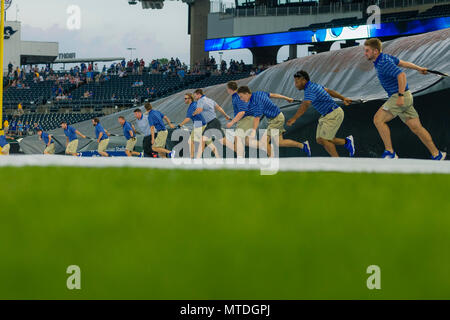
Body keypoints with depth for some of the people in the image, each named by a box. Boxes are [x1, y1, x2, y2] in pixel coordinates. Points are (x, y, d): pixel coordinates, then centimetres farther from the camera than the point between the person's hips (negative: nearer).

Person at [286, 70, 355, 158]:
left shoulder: (310, 90, -22)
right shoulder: (313, 86, 9)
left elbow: (305, 106, -38)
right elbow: (329, 91, 20)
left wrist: (294, 119, -49)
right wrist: (343, 98, 30)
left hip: (334, 114, -10)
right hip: (326, 115, 10)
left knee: (324, 140, -13)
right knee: (319, 140, 5)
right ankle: (346, 142, 16)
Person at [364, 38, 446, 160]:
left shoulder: (384, 63, -19)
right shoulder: (384, 57, 11)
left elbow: (401, 75, -27)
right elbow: (402, 63, 22)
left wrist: (400, 95, -29)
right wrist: (419, 68, 33)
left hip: (401, 97, -10)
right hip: (400, 97, 10)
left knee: (378, 119, -16)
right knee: (416, 128, 11)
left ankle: (390, 152, -16)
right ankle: (437, 155, 15)